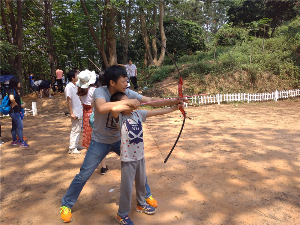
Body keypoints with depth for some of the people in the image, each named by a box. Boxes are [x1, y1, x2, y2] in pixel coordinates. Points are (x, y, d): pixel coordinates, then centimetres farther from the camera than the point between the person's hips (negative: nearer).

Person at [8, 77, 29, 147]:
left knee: (14, 126, 16)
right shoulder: (12, 91, -17)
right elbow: (11, 99, -36)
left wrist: (21, 105, 8)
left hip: (16, 112, 10)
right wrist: (14, 104, -19)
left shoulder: (15, 91, 13)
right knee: (20, 126, -7)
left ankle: (14, 141, 26)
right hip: (14, 112, -10)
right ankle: (21, 142, -2)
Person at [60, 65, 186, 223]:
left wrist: (174, 102, -20)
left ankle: (146, 195, 35)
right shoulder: (100, 92, -23)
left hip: (119, 140, 4)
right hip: (100, 142, -4)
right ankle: (66, 205, 28)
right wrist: (126, 102, -45)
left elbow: (152, 101, -13)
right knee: (84, 175, 4)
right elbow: (101, 108, -46)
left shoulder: (127, 93, -12)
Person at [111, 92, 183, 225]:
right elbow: (114, 109, -39)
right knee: (127, 187, 5)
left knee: (141, 182, 23)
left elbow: (158, 112, 4)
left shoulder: (138, 114, 0)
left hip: (140, 155, 6)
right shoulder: (120, 118, -15)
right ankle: (122, 214, 27)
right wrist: (130, 106, -28)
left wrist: (175, 107, 4)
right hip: (128, 158, -6)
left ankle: (141, 204, 48)